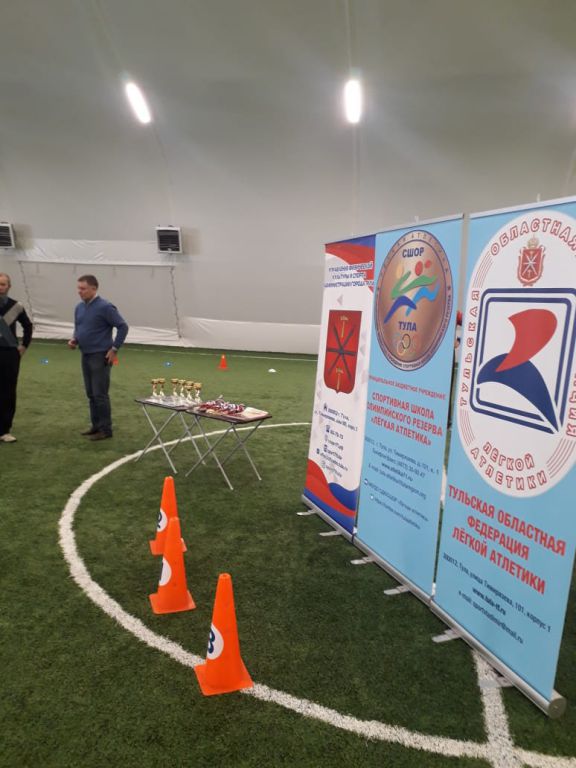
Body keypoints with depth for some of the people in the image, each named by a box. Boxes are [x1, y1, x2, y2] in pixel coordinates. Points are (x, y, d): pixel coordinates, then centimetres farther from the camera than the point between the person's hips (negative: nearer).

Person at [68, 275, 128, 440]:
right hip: (85, 356, 8)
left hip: (100, 357, -8)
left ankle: (105, 429, 4)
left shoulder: (105, 307, -14)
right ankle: (96, 425, 23)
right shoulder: (79, 307, 10)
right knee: (91, 394, 13)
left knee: (100, 394, -5)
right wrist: (74, 340, 2)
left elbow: (123, 327, -13)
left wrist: (114, 349, -13)